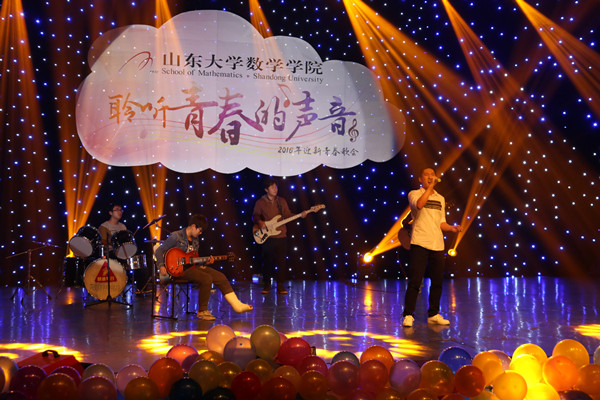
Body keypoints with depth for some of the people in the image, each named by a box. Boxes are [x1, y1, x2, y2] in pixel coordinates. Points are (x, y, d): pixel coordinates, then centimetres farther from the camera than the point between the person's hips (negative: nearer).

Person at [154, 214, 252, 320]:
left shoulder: (195, 240, 16)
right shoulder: (176, 236, -8)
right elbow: (159, 251, -8)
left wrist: (205, 262, 4)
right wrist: (161, 266, -21)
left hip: (192, 265, 8)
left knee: (220, 277, -7)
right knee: (206, 279, -30)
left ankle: (237, 306, -6)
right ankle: (202, 311, -16)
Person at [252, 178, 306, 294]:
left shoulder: (282, 201, 11)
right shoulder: (260, 202, 2)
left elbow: (288, 215, 10)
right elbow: (255, 216, 3)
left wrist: (300, 215, -3)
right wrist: (259, 222, -18)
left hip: (281, 236, 2)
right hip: (267, 237, -2)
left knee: (281, 262, 1)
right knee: (267, 262, 1)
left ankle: (280, 286, 8)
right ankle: (266, 286, 12)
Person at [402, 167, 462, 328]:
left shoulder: (440, 198, 19)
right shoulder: (414, 194, 2)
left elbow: (441, 223, 20)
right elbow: (419, 204, -22)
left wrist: (452, 228, 1)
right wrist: (430, 187, -19)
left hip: (437, 244, 5)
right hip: (419, 243, -5)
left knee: (437, 281, 8)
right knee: (415, 280, -8)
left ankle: (433, 314, 19)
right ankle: (408, 315, -2)